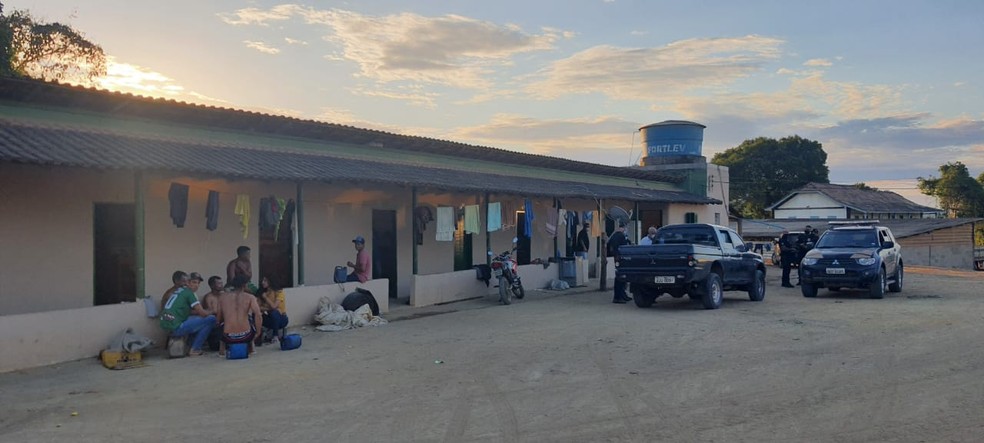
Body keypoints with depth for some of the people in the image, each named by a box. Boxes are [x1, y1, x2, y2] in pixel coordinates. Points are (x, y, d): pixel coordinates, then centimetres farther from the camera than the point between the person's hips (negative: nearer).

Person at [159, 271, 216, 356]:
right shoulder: (187, 291, -3)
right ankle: (195, 349, -4)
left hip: (165, 328, 9)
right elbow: (202, 312, -6)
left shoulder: (168, 293, 20)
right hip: (176, 328, -9)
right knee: (211, 319, -6)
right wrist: (211, 313, 14)